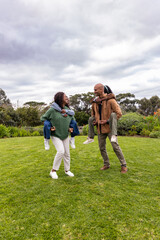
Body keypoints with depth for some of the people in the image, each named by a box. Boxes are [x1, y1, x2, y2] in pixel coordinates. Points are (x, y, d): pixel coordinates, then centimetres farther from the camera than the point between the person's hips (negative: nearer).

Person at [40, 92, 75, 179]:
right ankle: (53, 171, -2)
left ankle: (67, 170, 27)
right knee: (61, 151, -20)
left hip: (65, 135, 5)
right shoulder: (52, 109, -16)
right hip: (55, 135, -5)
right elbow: (43, 118, -5)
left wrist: (70, 128, 1)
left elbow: (72, 120, 16)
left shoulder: (67, 110, -1)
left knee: (67, 153, 8)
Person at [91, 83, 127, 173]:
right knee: (102, 148, 13)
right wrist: (95, 121, 6)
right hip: (100, 128, 6)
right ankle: (106, 164, 30)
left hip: (109, 127, -6)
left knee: (116, 147, -3)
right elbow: (93, 113, 25)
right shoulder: (95, 101, 9)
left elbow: (119, 113, -14)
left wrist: (107, 121, -18)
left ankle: (124, 165, 14)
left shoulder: (110, 100, -11)